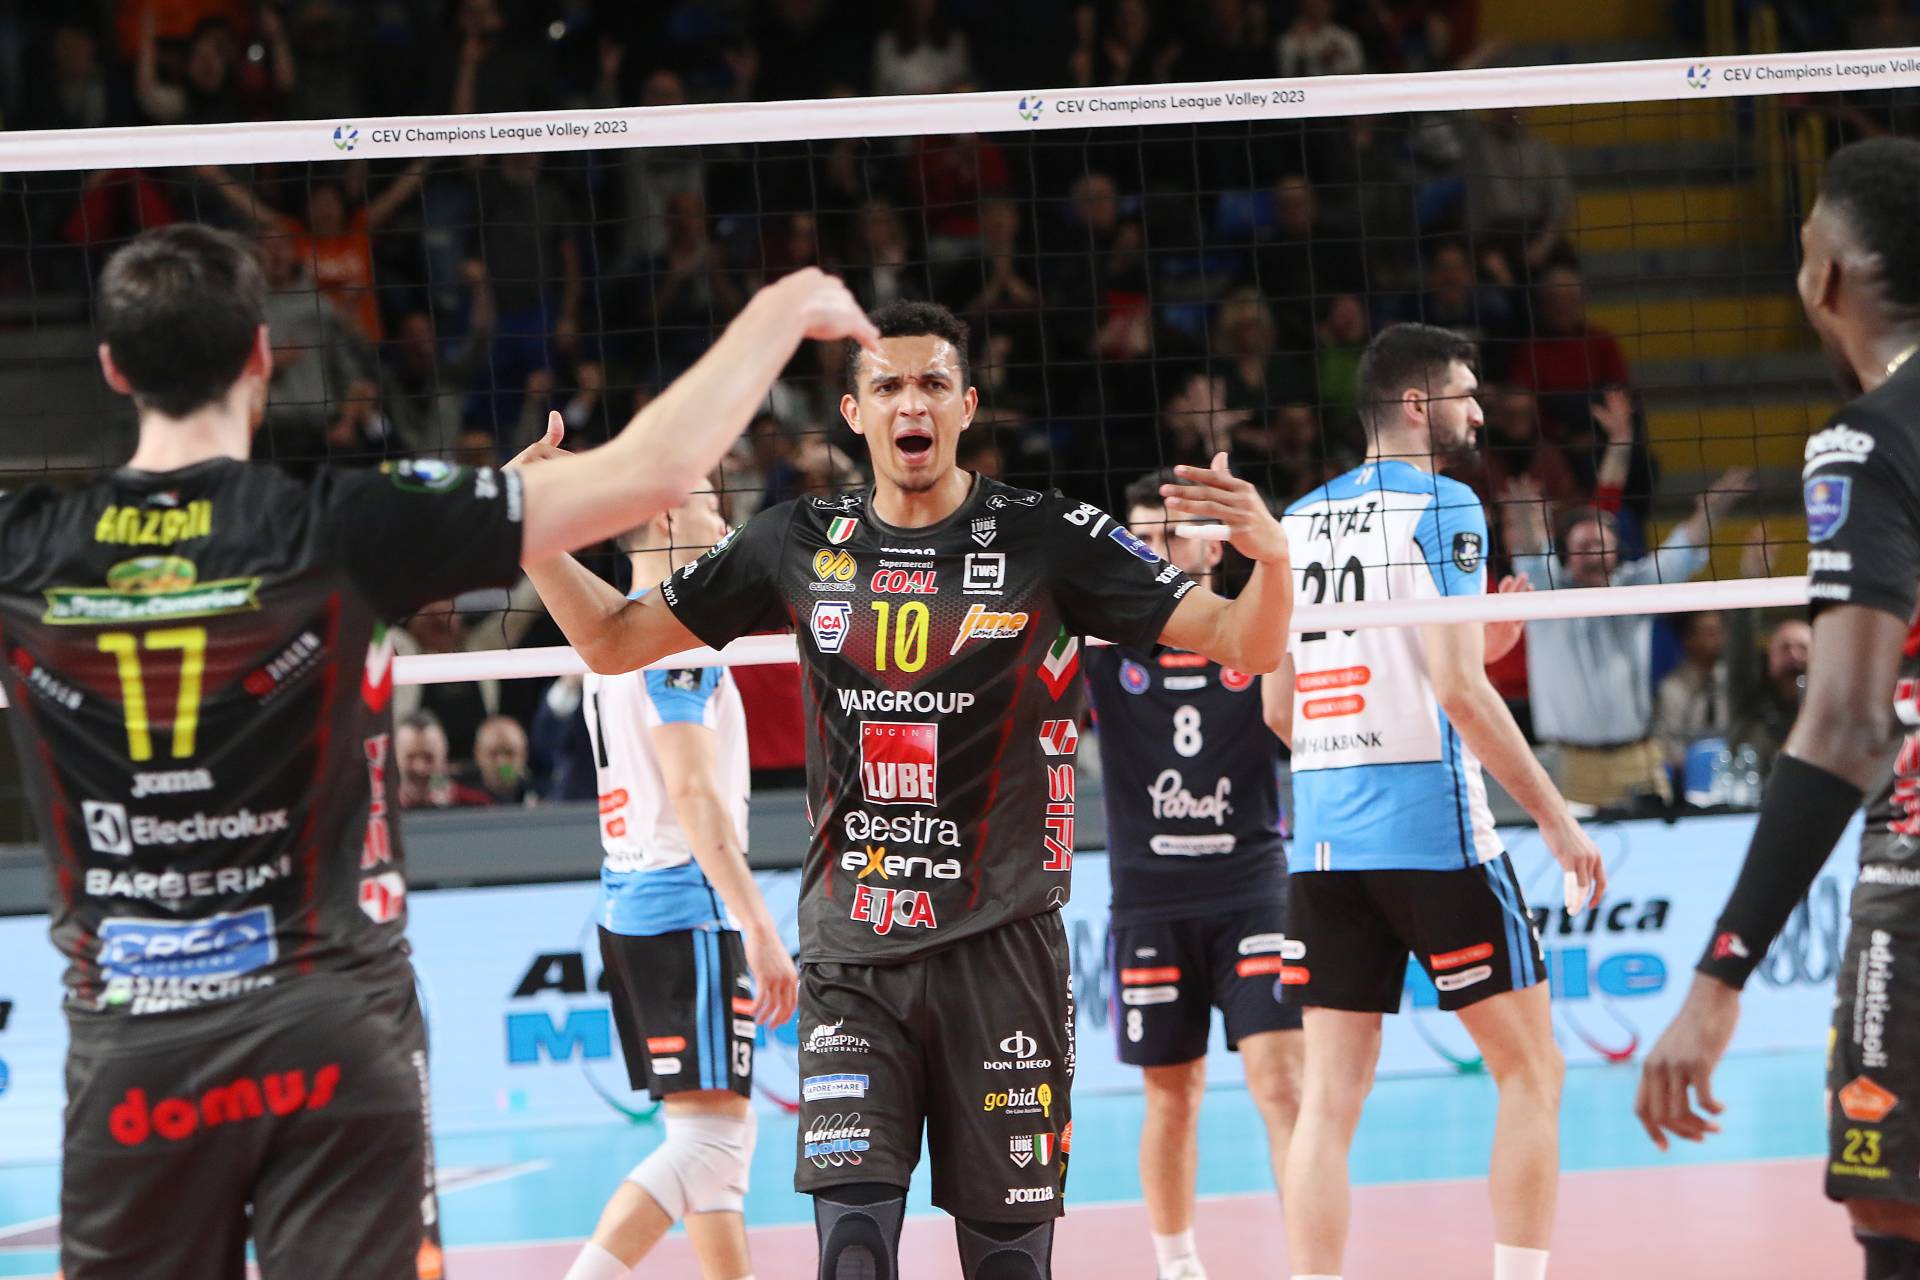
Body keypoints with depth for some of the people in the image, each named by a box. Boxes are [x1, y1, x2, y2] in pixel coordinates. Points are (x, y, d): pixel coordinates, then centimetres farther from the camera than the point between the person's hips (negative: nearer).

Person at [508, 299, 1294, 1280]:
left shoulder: (1046, 538, -2)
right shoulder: (802, 544, 6)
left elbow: (1244, 646, -5)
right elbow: (613, 640, 14)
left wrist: (1271, 556, -26)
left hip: (1000, 950, -1)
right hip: (850, 955, 2)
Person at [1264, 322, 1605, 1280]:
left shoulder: (1298, 521, 13)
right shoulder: (1441, 508, -6)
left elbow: (1276, 708, 14)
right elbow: (1459, 687, -13)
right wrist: (1557, 821, -9)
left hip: (1323, 840, 6)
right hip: (1432, 831, -6)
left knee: (1330, 1095, 4)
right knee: (1530, 1071, 5)